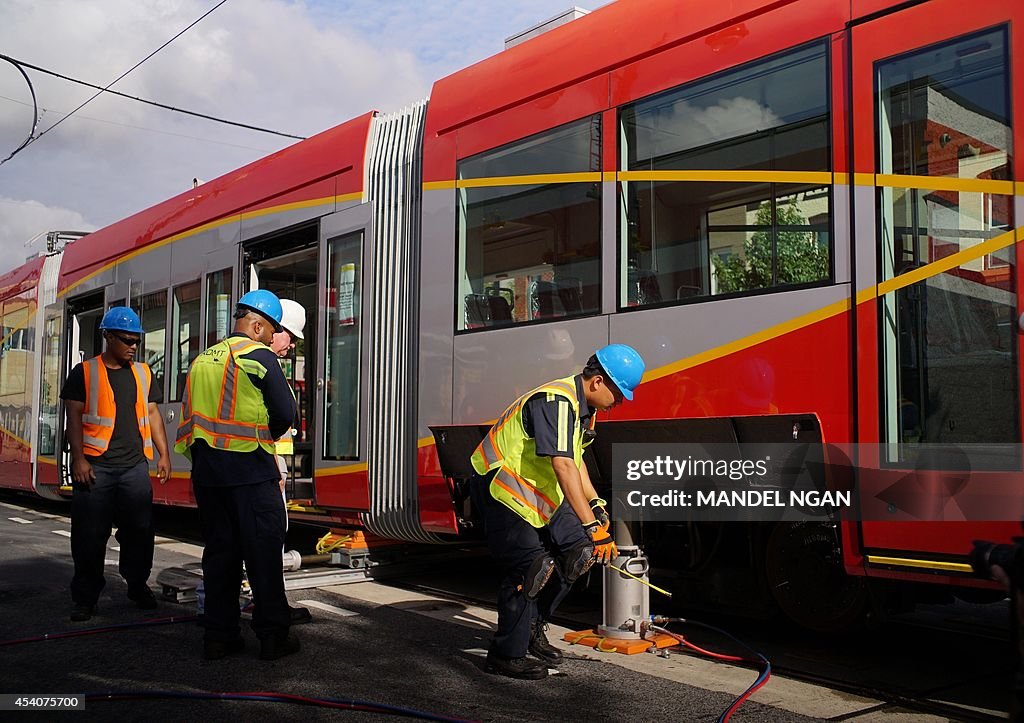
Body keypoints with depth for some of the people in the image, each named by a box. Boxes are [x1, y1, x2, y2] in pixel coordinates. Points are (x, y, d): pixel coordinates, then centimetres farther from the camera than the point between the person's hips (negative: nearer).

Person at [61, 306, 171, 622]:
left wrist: (163, 453, 9)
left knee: (140, 531, 5)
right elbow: (74, 417, -2)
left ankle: (138, 585, 21)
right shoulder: (84, 373, 2)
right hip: (96, 466, -3)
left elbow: (152, 414, 15)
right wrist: (79, 458, -11)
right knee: (90, 535, 1)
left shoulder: (142, 373, 14)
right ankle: (85, 597, 11)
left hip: (135, 466, 4)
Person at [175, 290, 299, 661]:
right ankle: (273, 635, 6)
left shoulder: (202, 360, 15)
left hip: (206, 470, 7)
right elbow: (285, 414, -10)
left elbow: (189, 419, 17)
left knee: (219, 550, 13)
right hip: (250, 468, -6)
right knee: (263, 551, 1)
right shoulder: (260, 357, -6)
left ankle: (219, 635, 17)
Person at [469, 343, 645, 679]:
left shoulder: (583, 405, 7)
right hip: (501, 488, -10)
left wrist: (596, 503, 8)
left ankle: (532, 627, 17)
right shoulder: (556, 401, -26)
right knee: (530, 568, -12)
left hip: (537, 493, 10)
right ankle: (505, 656, 4)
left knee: (579, 553, 2)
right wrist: (591, 525, -35)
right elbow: (563, 466, -34)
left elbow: (575, 458, 18)